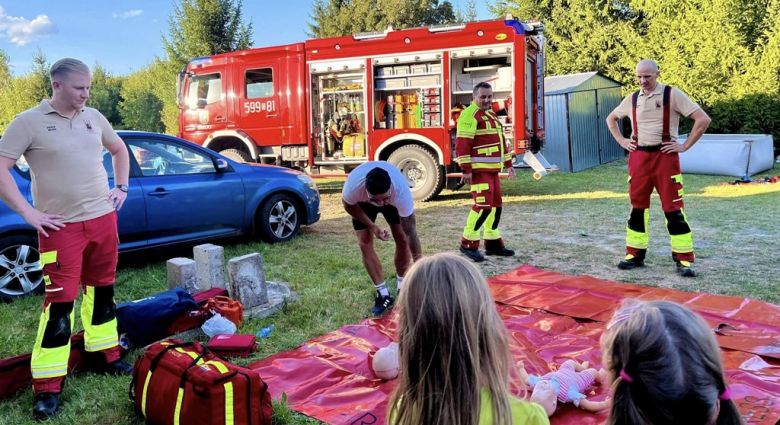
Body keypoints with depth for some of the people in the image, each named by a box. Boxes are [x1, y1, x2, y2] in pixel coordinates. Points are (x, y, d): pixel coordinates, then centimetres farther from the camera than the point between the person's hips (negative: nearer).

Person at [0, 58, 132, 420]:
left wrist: (121, 188, 14)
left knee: (101, 291, 15)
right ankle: (47, 387, 3)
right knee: (60, 302, -6)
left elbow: (119, 149, 25)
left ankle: (105, 356, 31)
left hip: (103, 219, 5)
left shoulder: (94, 118, 9)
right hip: (62, 227, -5)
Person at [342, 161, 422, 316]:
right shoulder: (354, 185, -44)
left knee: (402, 239, -7)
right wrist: (372, 226, -25)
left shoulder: (401, 191, -44)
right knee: (365, 243, -9)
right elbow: (349, 206, -19)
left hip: (393, 200, 0)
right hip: (362, 202, 1)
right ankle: (384, 294, 0)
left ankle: (402, 288, 13)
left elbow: (410, 231, -39)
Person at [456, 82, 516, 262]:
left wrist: (508, 163, 24)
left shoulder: (491, 115, 20)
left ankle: (493, 243, 20)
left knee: (495, 205, 11)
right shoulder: (470, 115, -11)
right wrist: (466, 170, -23)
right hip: (478, 169, -10)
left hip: (492, 169, 10)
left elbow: (501, 140, 26)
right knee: (483, 205, -14)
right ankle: (468, 244, -4)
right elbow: (462, 143, -19)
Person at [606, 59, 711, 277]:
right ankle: (635, 254, 17)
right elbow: (611, 119, 25)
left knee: (673, 208, -4)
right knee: (637, 207, 8)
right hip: (638, 157, 4)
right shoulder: (632, 99, 9)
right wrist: (622, 141, 12)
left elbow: (703, 119, -8)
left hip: (665, 156, -4)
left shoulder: (672, 95, -5)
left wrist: (685, 145, -10)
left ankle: (684, 260, 2)